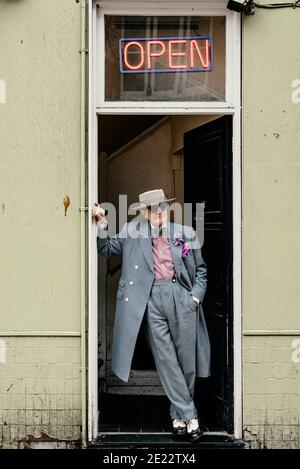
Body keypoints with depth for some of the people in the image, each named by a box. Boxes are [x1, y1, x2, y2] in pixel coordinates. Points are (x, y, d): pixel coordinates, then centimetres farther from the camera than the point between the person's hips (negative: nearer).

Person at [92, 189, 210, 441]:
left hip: (181, 297, 1)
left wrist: (197, 295, 2)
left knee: (186, 358, 4)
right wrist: (102, 223, 2)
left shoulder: (186, 233, 9)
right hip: (152, 299, 0)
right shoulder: (133, 231, 9)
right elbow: (107, 248, 16)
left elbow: (200, 268, 15)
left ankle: (179, 415, 20)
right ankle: (189, 416, 7)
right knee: (165, 359, -2)